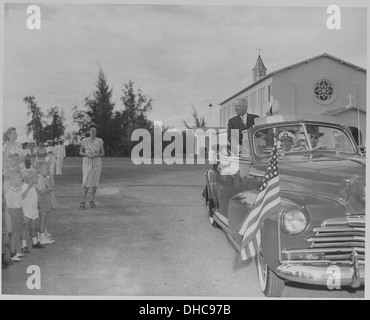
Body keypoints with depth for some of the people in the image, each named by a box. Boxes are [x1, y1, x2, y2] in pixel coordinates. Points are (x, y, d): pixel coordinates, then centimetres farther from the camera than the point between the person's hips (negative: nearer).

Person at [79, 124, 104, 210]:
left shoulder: (100, 141, -1)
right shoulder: (84, 141, -2)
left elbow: (102, 153, 2)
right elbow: (80, 152, 4)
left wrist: (95, 155, -19)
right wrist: (88, 155, -16)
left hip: (97, 163, 1)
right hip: (87, 163, -1)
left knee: (95, 182, 4)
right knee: (86, 183, -10)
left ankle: (92, 201, 19)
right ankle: (83, 202, -2)